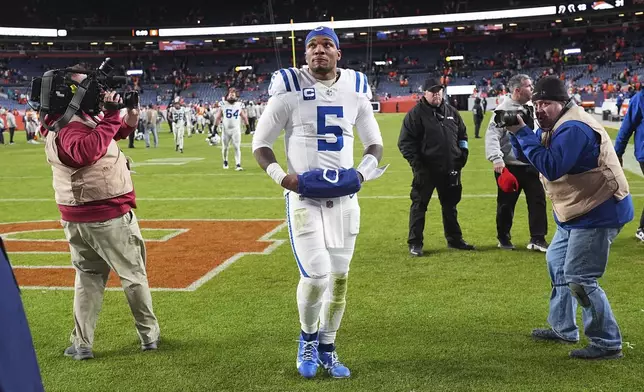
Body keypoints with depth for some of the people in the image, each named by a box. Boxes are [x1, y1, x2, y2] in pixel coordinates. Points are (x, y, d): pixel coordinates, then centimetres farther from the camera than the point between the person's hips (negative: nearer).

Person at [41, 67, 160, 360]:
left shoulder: (59, 124, 10)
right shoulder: (71, 127, -22)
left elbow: (102, 137, 20)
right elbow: (86, 151, -44)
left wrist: (126, 124, 2)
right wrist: (110, 116, -38)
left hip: (75, 218, 9)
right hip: (108, 215, -9)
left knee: (88, 277, 15)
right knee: (133, 275, 7)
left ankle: (81, 344, 13)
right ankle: (149, 335, 19)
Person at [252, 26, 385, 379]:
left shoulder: (355, 89, 5)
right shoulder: (290, 89, -6)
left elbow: (374, 142, 14)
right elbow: (260, 142, -1)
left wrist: (364, 172, -7)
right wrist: (281, 178, -17)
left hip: (344, 197, 4)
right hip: (303, 197, -4)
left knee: (339, 276, 8)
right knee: (316, 276, -13)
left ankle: (326, 348, 28)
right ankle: (307, 337, 18)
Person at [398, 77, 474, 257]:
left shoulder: (451, 112, 11)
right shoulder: (416, 113, -7)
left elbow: (462, 134, 22)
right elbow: (405, 142, -10)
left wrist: (463, 153, 9)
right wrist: (416, 164, -17)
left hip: (450, 169, 6)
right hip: (426, 170, -5)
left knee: (450, 205, 16)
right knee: (419, 205, 0)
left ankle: (454, 239, 28)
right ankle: (415, 243, 7)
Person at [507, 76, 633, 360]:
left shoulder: (573, 128, -23)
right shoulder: (556, 125, 11)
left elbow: (551, 168, -33)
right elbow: (526, 156, 12)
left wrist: (523, 132, -28)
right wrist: (516, 131, -7)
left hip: (598, 212, -11)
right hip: (577, 211, 11)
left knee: (579, 278, -10)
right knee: (557, 263, 20)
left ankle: (608, 344, 2)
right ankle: (563, 328, 33)